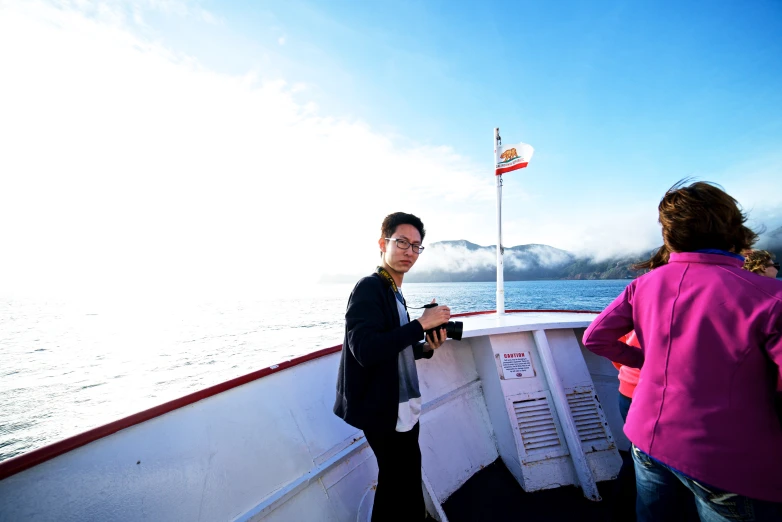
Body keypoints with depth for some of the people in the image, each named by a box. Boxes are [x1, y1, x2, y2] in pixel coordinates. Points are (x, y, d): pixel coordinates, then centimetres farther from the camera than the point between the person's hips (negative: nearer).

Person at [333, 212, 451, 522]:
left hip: (402, 410, 9)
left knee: (400, 485, 22)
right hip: (385, 412, -8)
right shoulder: (369, 288, -19)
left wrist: (425, 348, -2)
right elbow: (366, 350, -31)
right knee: (402, 485, 9)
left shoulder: (393, 292, 9)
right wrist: (421, 324, -26)